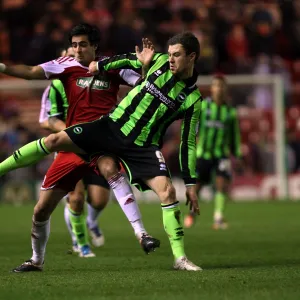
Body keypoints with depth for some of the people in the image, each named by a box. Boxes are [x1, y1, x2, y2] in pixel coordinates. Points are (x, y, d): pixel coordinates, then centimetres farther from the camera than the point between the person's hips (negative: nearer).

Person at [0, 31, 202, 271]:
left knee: (167, 191, -20)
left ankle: (180, 257, -12)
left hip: (143, 147, -2)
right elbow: (128, 59, 21)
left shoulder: (192, 99, -6)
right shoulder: (159, 61, 0)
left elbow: (188, 144, -2)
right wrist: (102, 65, 24)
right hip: (113, 125, 2)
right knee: (54, 141, -10)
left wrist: (191, 183, -4)